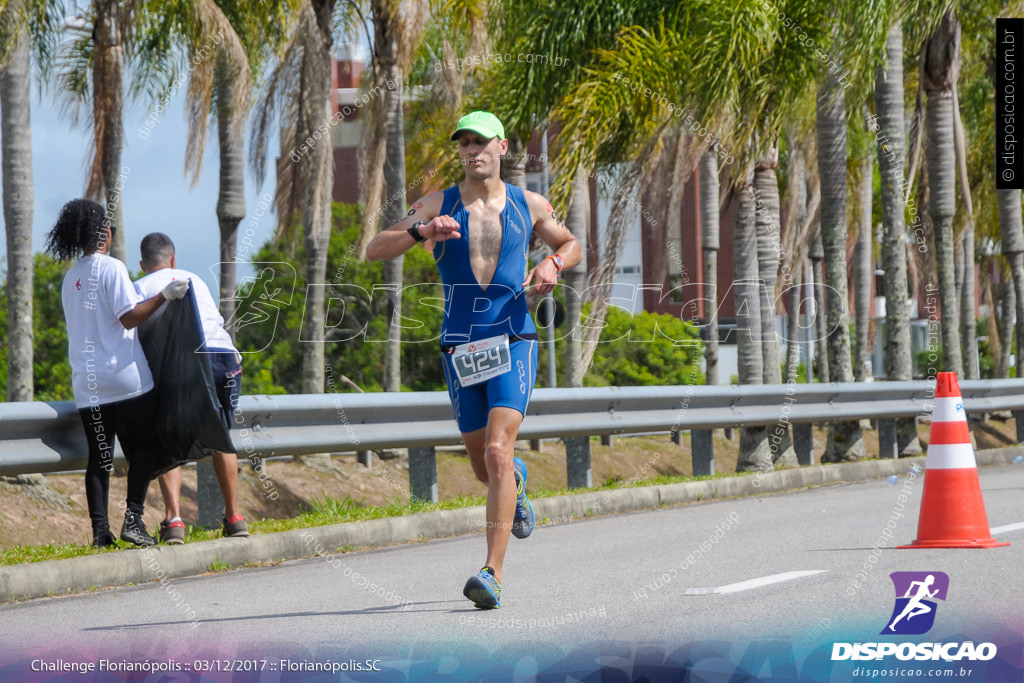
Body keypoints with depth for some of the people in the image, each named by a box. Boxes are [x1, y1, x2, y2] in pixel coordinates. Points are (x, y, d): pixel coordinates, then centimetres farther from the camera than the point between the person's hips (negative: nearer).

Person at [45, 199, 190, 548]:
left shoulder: (70, 278, 13)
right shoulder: (111, 268, -8)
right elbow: (129, 317, -15)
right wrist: (164, 296, -15)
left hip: (88, 384, 6)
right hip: (126, 378, -6)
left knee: (99, 458, 6)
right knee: (142, 450, 4)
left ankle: (100, 529, 0)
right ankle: (132, 519, -7)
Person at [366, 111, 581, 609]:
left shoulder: (530, 206, 5)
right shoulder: (438, 206, 2)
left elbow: (571, 245, 23)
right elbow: (374, 251, -7)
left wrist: (553, 262, -1)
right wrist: (421, 231, -26)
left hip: (513, 342, -2)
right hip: (459, 348, 2)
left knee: (497, 452, -19)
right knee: (484, 467, 11)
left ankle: (493, 572, -22)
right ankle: (515, 479, 50)